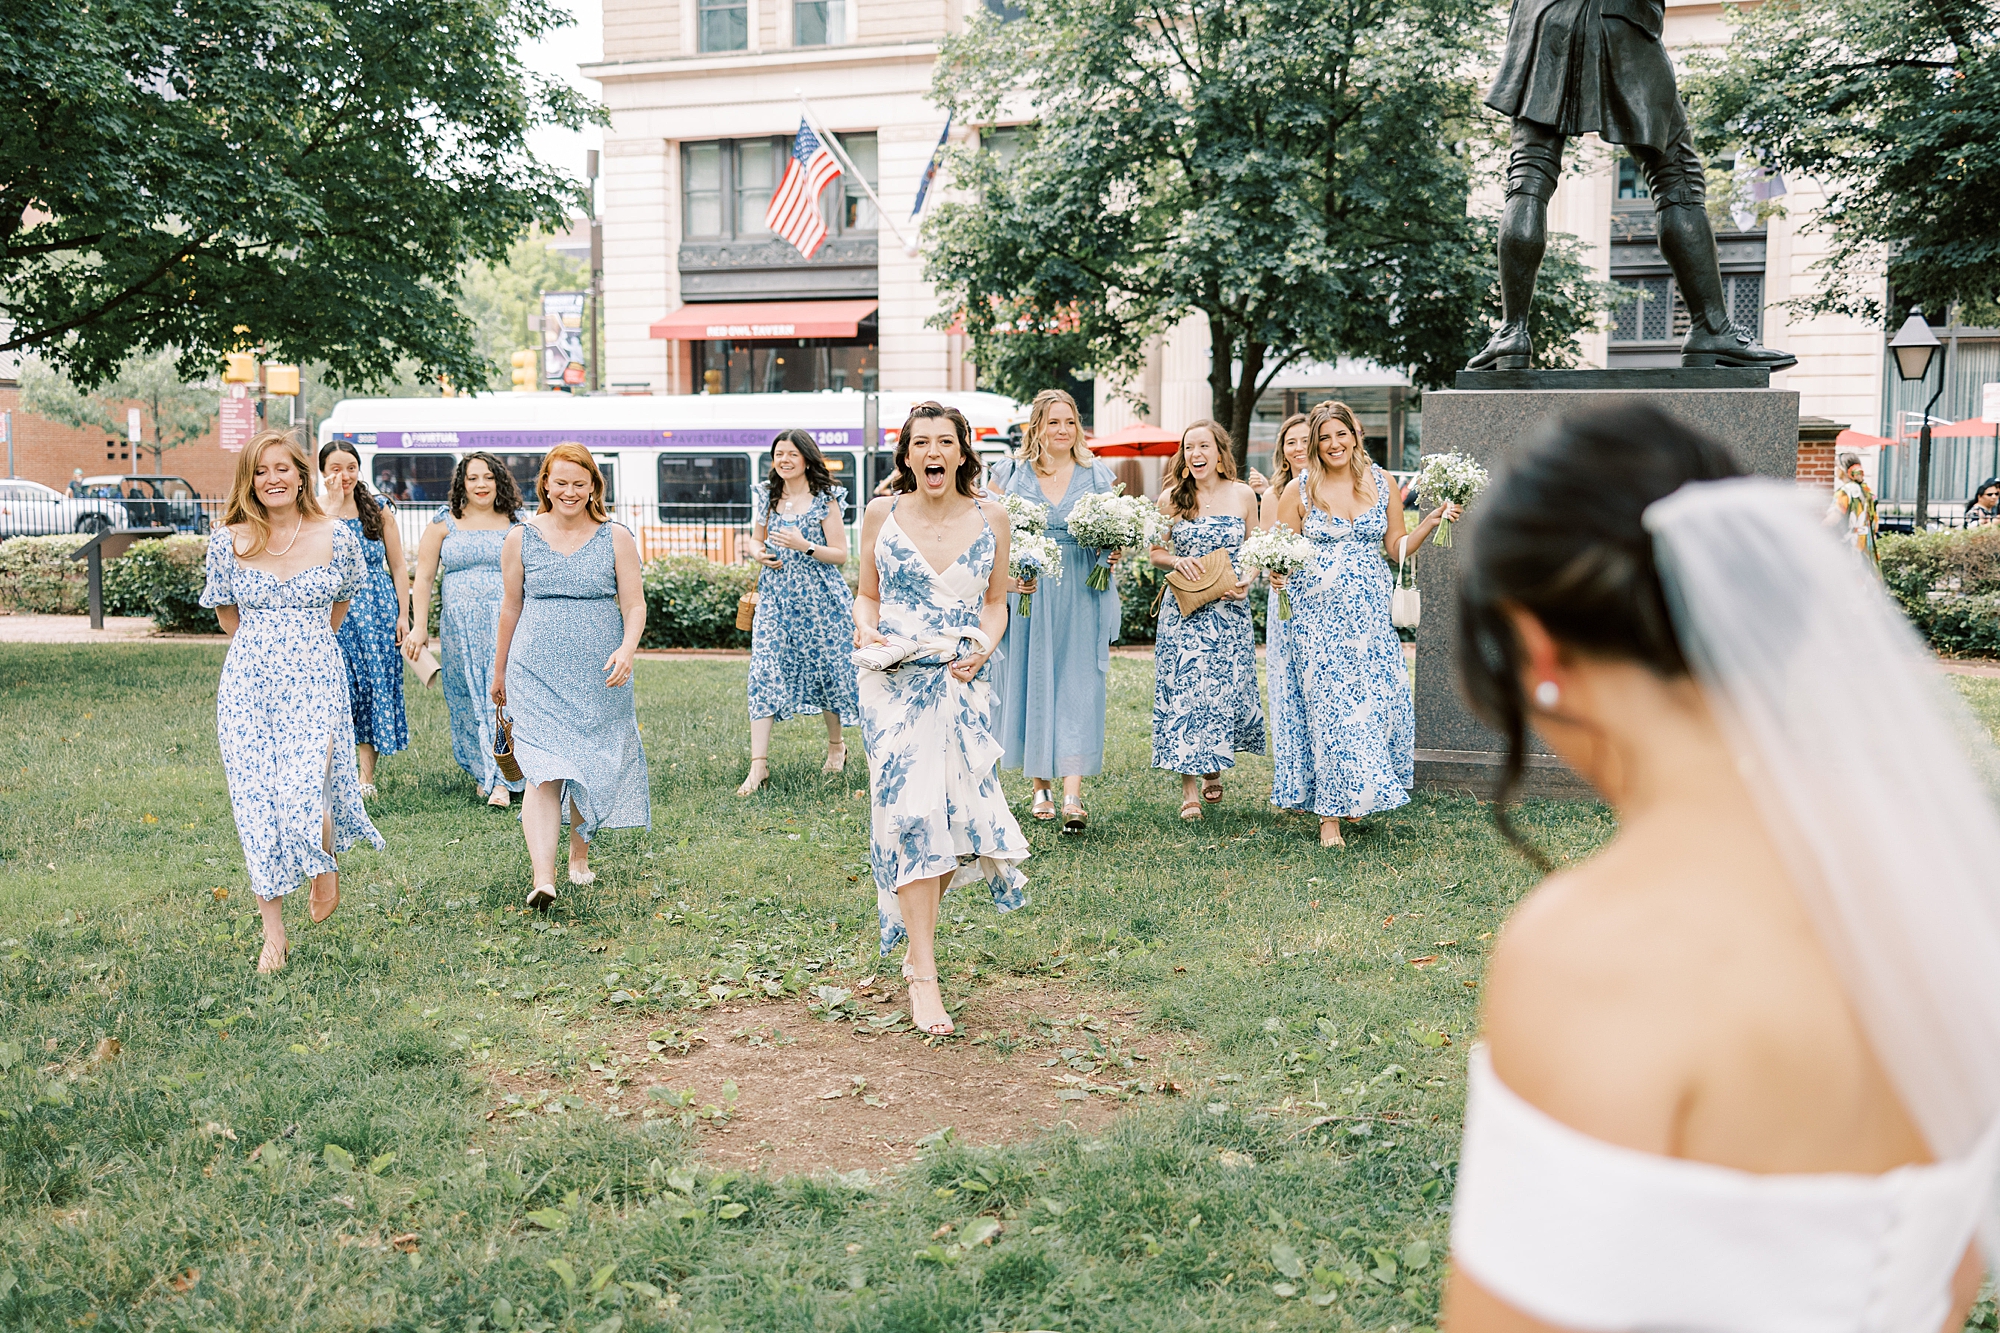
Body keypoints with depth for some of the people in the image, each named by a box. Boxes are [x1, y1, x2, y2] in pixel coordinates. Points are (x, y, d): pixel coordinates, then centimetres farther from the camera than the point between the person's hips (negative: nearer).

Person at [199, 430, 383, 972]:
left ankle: (326, 865, 20)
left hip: (315, 682, -1)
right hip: (249, 683, 1)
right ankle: (273, 933, 12)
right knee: (256, 802, 0)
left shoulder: (338, 536, 0)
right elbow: (227, 611, 18)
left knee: (304, 793, -16)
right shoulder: (229, 541, 1)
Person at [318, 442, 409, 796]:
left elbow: (397, 567, 7)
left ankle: (366, 777, 8)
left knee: (375, 685, 2)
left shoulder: (379, 512, 6)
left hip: (378, 611, 1)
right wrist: (333, 503, -16)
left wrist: (403, 616, 0)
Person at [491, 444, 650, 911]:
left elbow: (634, 605, 0)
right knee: (543, 771, -13)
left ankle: (580, 855, 33)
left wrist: (627, 648, -18)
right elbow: (511, 607, 12)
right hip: (537, 674, -1)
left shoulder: (616, 539, 2)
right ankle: (543, 878, -19)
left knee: (593, 768, 10)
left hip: (600, 676, 1)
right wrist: (500, 671, 18)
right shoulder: (520, 539, 4)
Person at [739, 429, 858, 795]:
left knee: (824, 670, 8)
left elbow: (841, 554, -5)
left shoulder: (825, 500, -4)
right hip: (775, 597, 3)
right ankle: (759, 764, -7)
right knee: (764, 674, -7)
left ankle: (836, 746, 31)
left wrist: (804, 546, -20)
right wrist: (759, 553, -1)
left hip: (818, 599, -3)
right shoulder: (766, 497, 9)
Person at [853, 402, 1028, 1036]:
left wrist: (984, 646, -6)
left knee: (957, 816, 6)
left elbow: (996, 601, 12)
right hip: (896, 682, -2)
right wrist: (867, 631, -9)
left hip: (963, 684, 2)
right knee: (913, 813, -11)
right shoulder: (882, 514, 2)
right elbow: (867, 593, 11)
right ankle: (923, 975, -5)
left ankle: (913, 926, 33)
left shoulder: (991, 517, 5)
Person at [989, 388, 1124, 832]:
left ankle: (1073, 795, -11)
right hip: (1026, 593, 0)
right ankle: (1040, 787, 18)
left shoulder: (1098, 476, 8)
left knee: (1077, 690, -7)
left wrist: (1113, 554, -8)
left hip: (1081, 598, 0)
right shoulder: (1010, 474, 5)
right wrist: (1008, 577, -12)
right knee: (1029, 685, 4)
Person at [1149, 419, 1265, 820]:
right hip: (1183, 610, -1)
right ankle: (1188, 790, 2)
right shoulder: (1171, 498, 2)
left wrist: (1247, 581, -6)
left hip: (1230, 611, 1)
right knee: (1182, 690, -5)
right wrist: (1177, 560, -12)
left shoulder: (1243, 495, 4)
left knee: (1226, 688, 4)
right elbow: (1155, 552, 8)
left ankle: (1214, 768, 31)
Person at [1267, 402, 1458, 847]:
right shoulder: (1300, 490, -1)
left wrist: (1432, 521, -3)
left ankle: (1359, 794, 25)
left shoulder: (1382, 483, 7)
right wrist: (1277, 576, -19)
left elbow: (1396, 548, 10)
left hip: (1369, 615, 3)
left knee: (1377, 703, 1)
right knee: (1327, 706, -5)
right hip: (1317, 617, -3)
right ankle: (1328, 814, 3)